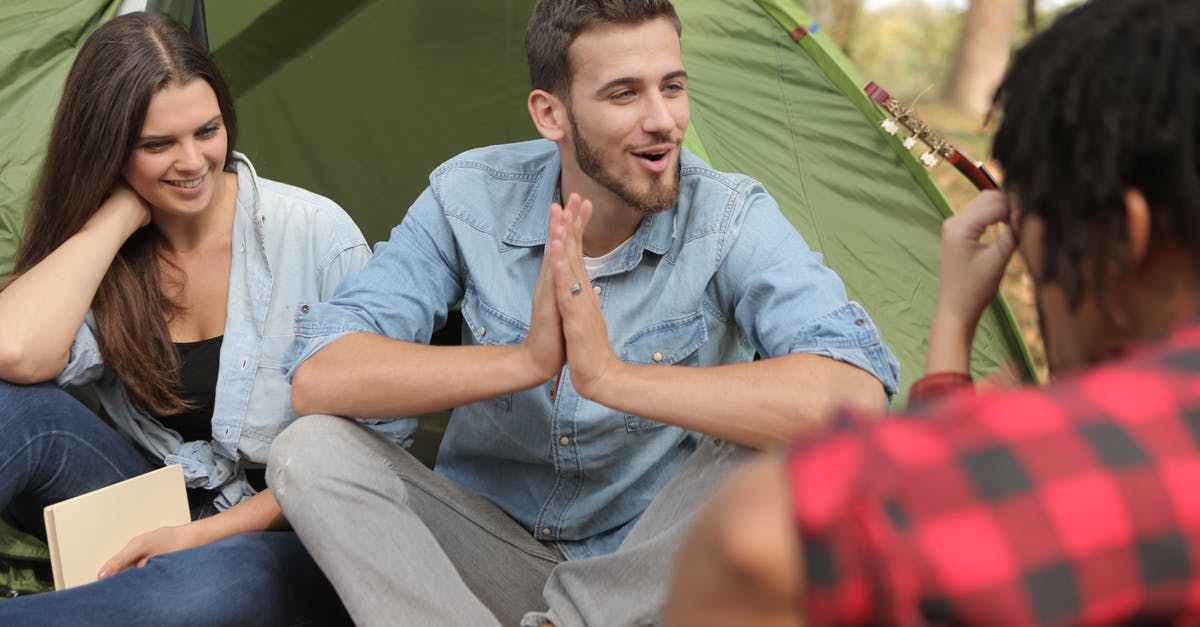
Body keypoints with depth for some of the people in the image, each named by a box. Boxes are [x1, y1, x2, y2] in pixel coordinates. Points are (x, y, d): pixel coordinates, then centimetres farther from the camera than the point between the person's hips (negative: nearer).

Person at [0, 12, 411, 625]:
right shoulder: (97, 257, 0)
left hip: (276, 535, -3)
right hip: (155, 526, 3)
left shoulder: (312, 230, -10)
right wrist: (123, 212, -14)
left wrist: (209, 533, -14)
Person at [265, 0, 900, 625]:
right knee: (308, 451, -22)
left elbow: (856, 395, -35)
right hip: (494, 547, 2)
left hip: (654, 565, -2)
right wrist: (523, 362, -35)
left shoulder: (731, 219, -18)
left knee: (768, 448, -32)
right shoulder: (468, 198, -12)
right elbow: (316, 379, -21)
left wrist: (614, 377, -41)